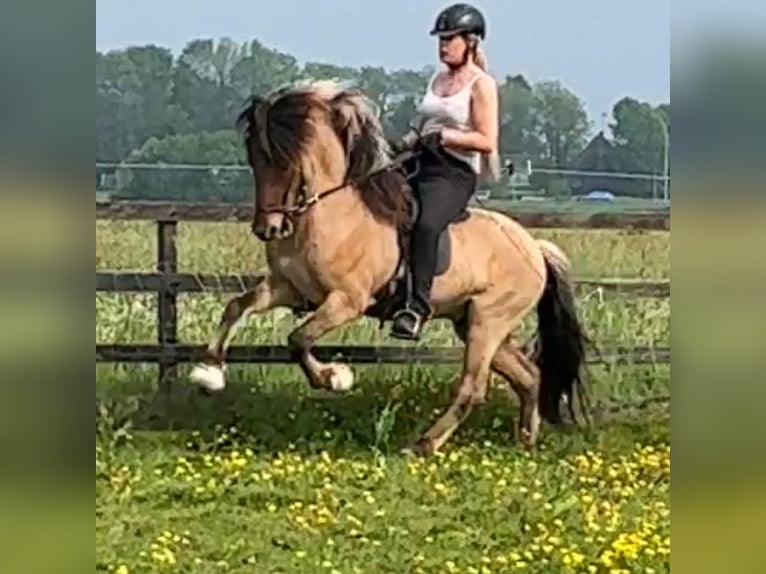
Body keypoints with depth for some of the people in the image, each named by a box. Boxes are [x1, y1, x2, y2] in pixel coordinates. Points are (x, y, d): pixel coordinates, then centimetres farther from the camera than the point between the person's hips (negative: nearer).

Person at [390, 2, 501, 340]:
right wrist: (412, 138, 6)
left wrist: (445, 136, -19)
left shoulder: (481, 85, -4)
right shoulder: (438, 79, 19)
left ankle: (418, 304, -37)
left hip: (455, 175, -9)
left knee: (425, 225, -36)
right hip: (423, 168, 9)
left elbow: (487, 141, -11)